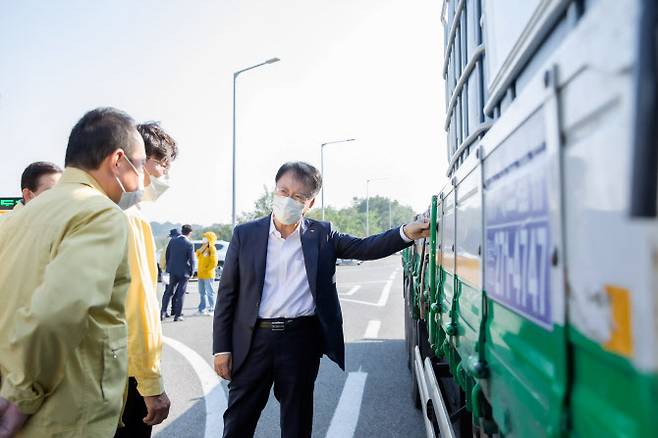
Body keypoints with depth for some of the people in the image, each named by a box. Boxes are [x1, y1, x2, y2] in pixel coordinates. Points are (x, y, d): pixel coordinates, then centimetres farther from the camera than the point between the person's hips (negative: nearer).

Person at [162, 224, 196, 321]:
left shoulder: (172, 241, 0)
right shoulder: (189, 244, -14)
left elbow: (167, 256, 7)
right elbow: (192, 261, -12)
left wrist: (169, 267, 17)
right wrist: (191, 273, 2)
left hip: (172, 271, 4)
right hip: (184, 272, -4)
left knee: (169, 292, 15)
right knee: (180, 294, 6)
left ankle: (163, 312, 11)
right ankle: (177, 315, 10)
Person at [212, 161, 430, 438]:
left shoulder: (321, 234, 3)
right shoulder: (245, 234, 1)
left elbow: (364, 248, -4)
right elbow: (227, 294, 3)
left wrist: (406, 233, -20)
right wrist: (221, 348, 0)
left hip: (301, 340, 0)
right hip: (253, 339, 0)